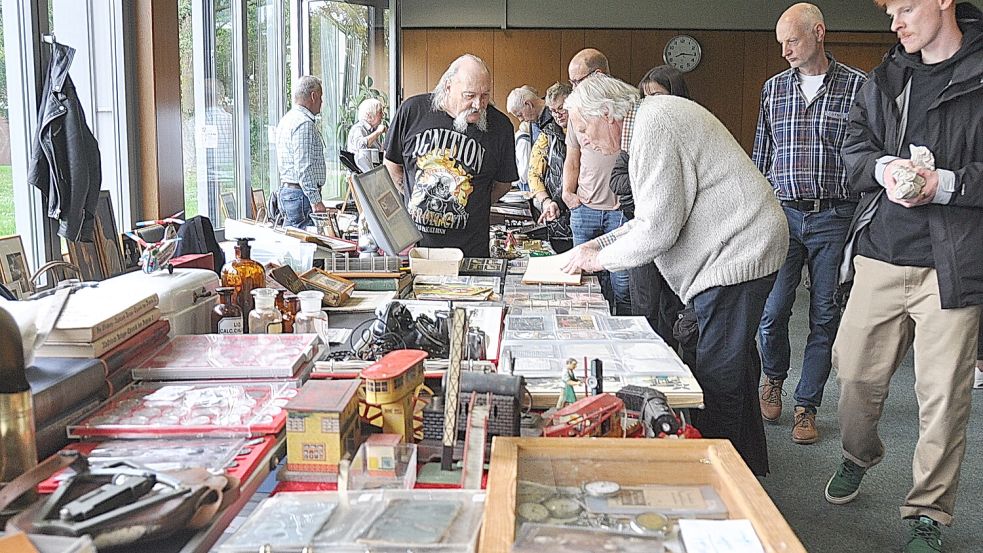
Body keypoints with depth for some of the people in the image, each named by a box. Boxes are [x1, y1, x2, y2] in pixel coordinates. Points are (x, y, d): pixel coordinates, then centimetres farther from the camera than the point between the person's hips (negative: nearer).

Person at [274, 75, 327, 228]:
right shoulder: (304, 124, -15)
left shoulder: (287, 119, 18)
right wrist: (316, 201, -22)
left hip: (286, 189, 11)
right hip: (301, 193, -11)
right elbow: (304, 168, -22)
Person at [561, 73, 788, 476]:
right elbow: (658, 214, 21)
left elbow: (658, 229, -20)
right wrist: (600, 244, 14)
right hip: (742, 248, 11)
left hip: (738, 252, -11)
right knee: (735, 364, 18)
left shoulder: (652, 129, -18)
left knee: (717, 378, -8)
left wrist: (599, 258, -6)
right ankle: (748, 468, 31)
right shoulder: (651, 117, 16)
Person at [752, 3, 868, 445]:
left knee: (825, 317, 4)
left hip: (836, 217, -2)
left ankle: (806, 406, 17)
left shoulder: (858, 86, 0)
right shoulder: (773, 88, 10)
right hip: (783, 213, 2)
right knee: (772, 310, -2)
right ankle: (773, 378, 27)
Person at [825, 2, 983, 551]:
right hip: (882, 254, 5)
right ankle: (859, 455, 43)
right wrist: (884, 166, -7)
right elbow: (855, 146, 13)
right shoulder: (886, 78, 12)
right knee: (856, 371, 13)